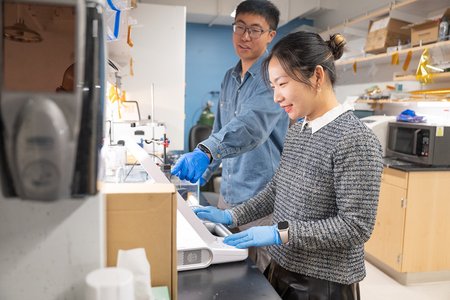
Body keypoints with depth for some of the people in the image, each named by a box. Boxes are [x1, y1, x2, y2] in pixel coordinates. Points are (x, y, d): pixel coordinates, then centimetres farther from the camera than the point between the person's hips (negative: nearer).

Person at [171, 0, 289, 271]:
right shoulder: (230, 77, 10)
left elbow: (253, 123, -33)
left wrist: (205, 151, -47)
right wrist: (204, 172, 15)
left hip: (261, 197, -7)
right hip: (229, 193, 7)